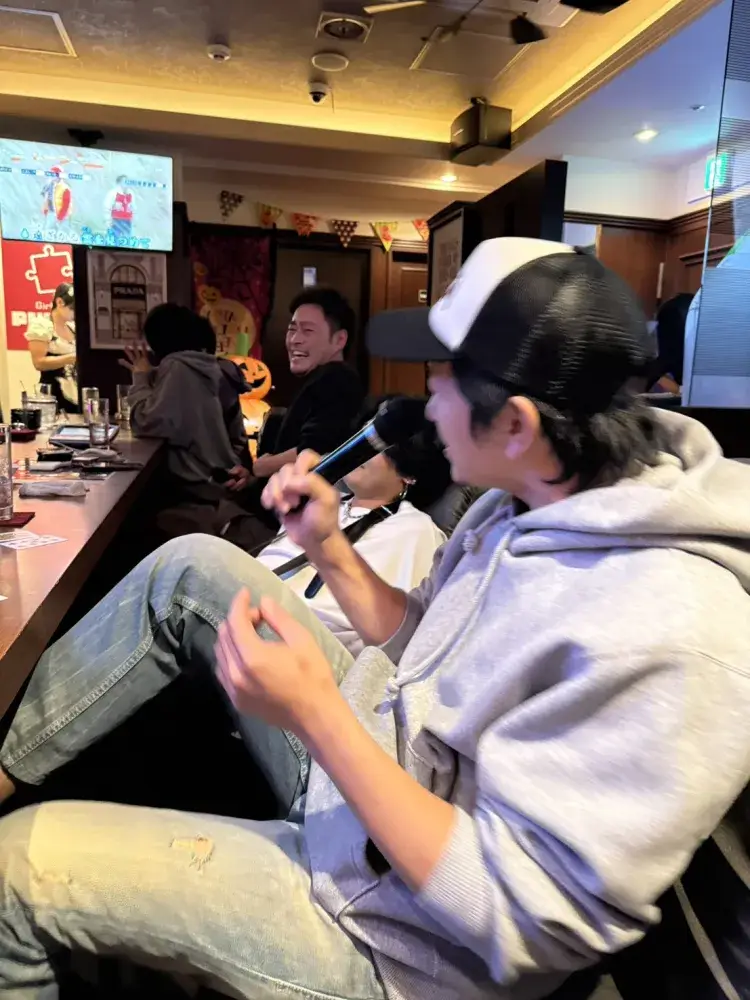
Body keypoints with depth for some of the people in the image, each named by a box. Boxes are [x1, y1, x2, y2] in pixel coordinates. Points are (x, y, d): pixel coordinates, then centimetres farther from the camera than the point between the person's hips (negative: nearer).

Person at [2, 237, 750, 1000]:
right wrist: (329, 549, -6)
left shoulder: (664, 636, -32)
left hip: (390, 935, -7)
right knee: (193, 569, 3)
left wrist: (315, 714, -31)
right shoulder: (535, 498, -5)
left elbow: (520, 923, -27)